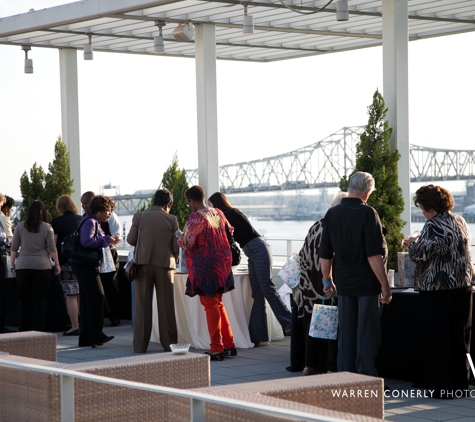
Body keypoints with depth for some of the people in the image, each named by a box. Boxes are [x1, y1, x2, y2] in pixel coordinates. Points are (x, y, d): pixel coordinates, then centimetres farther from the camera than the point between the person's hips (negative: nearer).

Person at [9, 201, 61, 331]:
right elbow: (52, 248, -2)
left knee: (24, 299, 8)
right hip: (42, 266, -1)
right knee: (40, 300, 3)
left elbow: (14, 247, 4)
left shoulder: (20, 226, 2)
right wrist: (57, 265, 6)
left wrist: (12, 264, 13)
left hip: (23, 266, 1)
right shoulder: (47, 227, -2)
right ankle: (38, 329, 2)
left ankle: (23, 330, 8)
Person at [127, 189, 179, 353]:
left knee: (142, 305, 5)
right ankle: (169, 343, 9)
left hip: (143, 263, 1)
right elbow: (176, 246, -3)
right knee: (166, 305, 7)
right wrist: (173, 259, 18)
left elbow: (130, 239, 1)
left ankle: (140, 345, 5)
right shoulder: (171, 220, -2)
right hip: (164, 263, 0)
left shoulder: (139, 217, -1)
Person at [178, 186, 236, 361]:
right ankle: (229, 345, 17)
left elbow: (187, 244, -16)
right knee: (218, 304, 16)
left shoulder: (195, 218, -16)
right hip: (222, 265, 7)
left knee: (211, 306, -2)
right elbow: (229, 230, 24)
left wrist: (179, 237, 5)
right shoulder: (218, 213, 7)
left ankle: (217, 349, -1)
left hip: (205, 267, -7)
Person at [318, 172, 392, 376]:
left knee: (345, 334, 12)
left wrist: (327, 281, 19)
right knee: (367, 334, 0)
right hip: (367, 283, -5)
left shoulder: (332, 214, 4)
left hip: (344, 283, 5)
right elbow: (374, 255, -18)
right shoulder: (367, 213, -14)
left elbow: (325, 254, 9)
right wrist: (385, 285, -12)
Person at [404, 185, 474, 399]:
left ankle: (441, 387, 2)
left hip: (437, 289, -8)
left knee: (437, 340, 0)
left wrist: (411, 243, 3)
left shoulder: (433, 226, -15)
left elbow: (419, 253, -19)